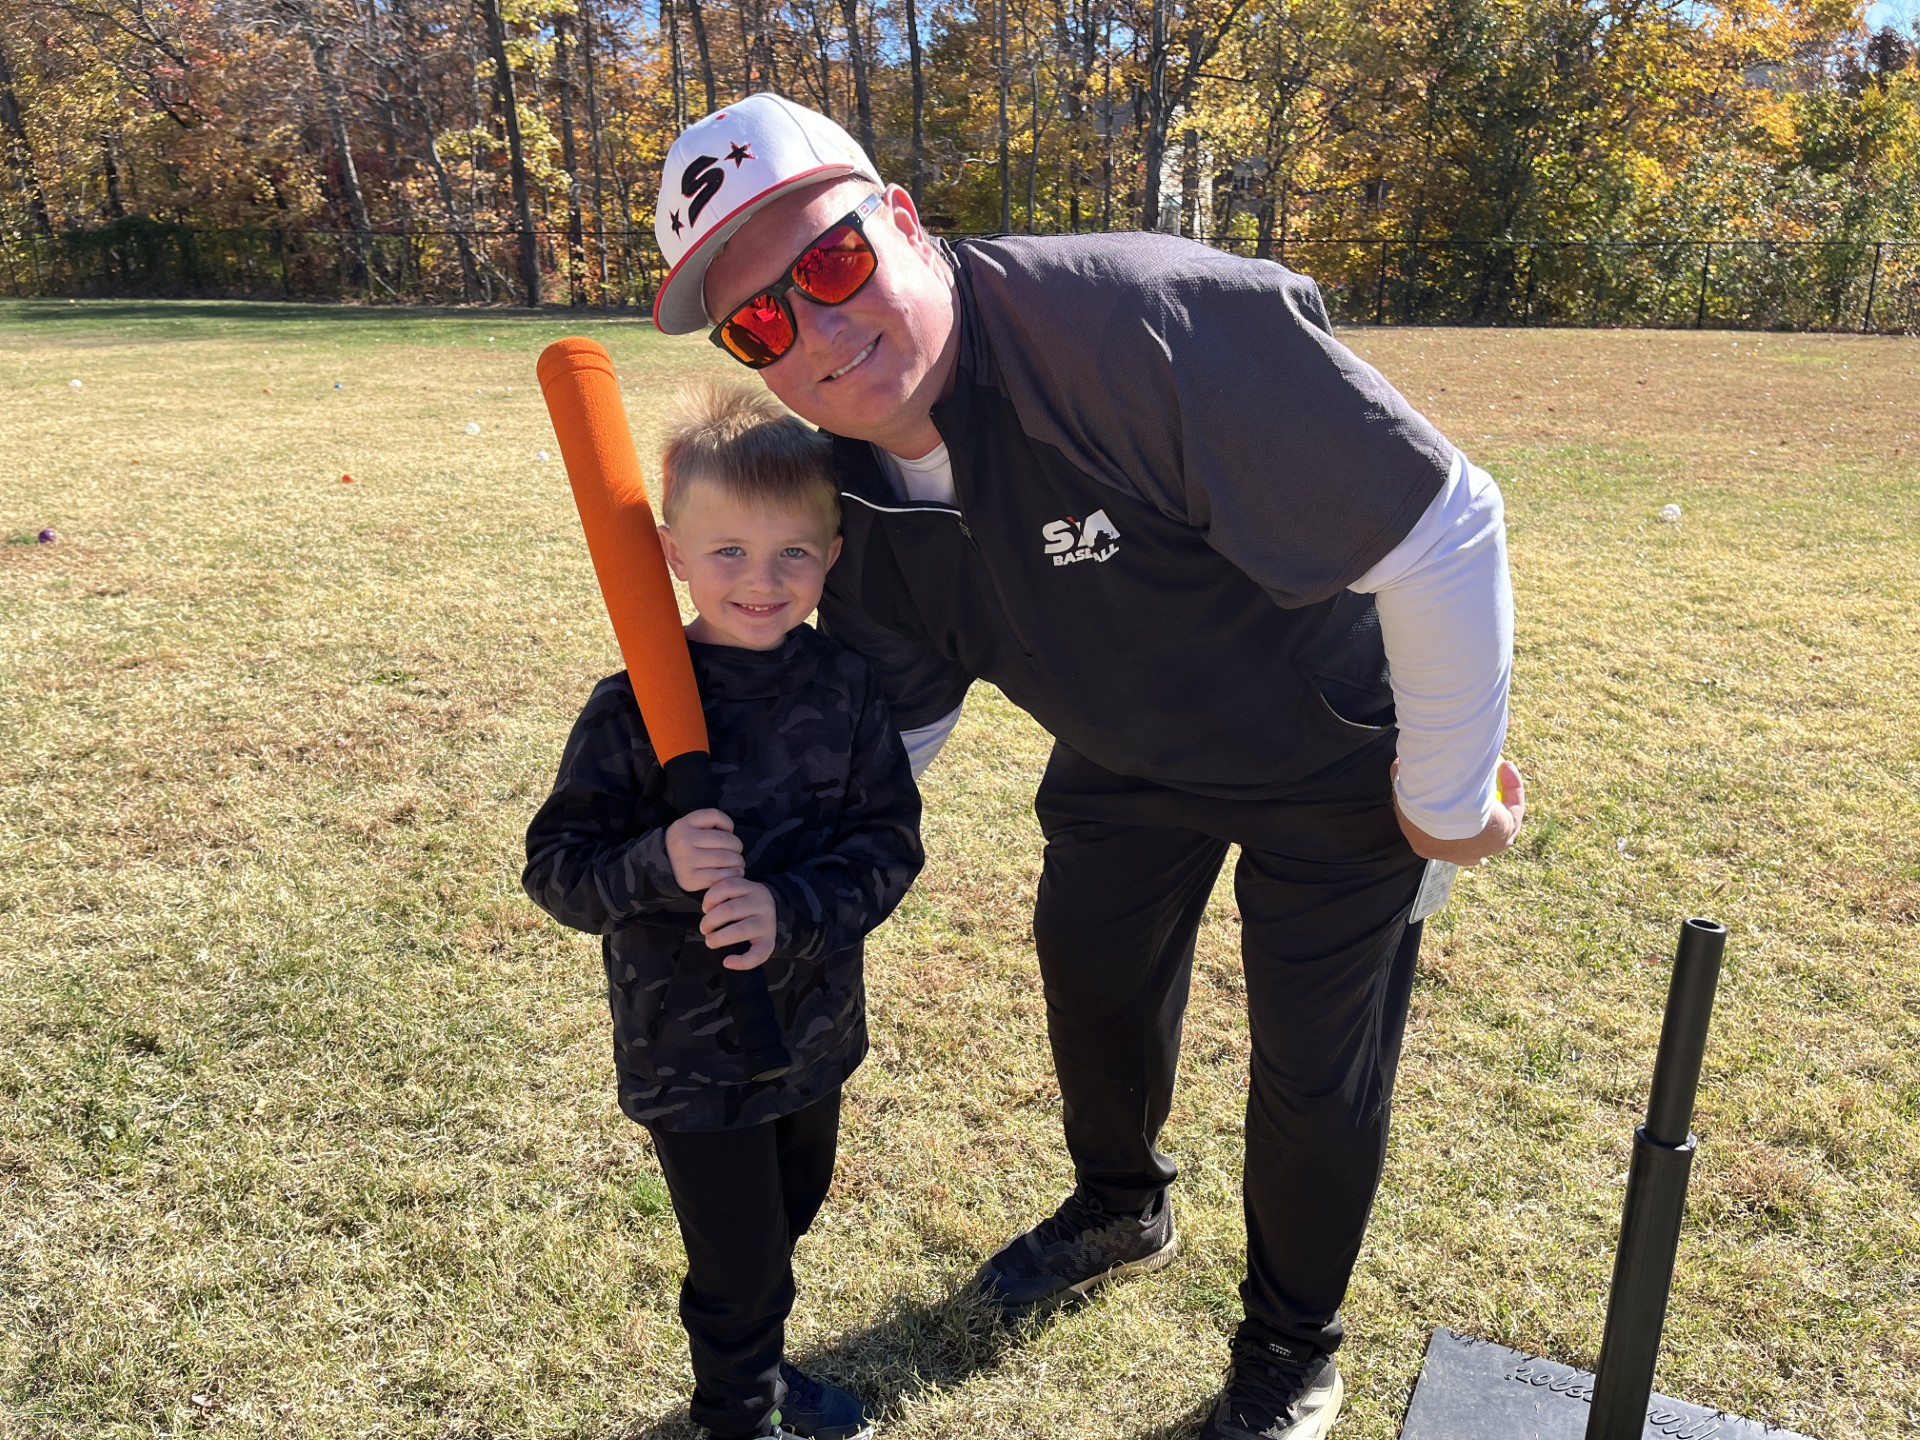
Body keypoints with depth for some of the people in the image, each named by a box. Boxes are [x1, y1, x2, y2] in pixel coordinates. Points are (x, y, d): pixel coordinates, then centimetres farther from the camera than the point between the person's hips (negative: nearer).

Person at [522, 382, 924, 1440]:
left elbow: (889, 840, -9)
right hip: (689, 1051, -4)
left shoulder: (845, 689, -8)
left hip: (815, 1031, 4)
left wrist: (791, 908, -25)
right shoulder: (633, 711, -17)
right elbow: (555, 869, -14)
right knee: (740, 1263, 10)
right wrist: (657, 867, -32)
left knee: (782, 1225, 26)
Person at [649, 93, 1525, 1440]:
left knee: (1319, 1069, 7)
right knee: (1092, 974, 22)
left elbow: (1445, 532, -34)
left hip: (1329, 757, -6)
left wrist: (1448, 797, -21)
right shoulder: (857, 489, -16)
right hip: (1129, 751, 6)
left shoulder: (1151, 322, -40)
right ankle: (1124, 1211, 55)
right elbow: (890, 718, -1)